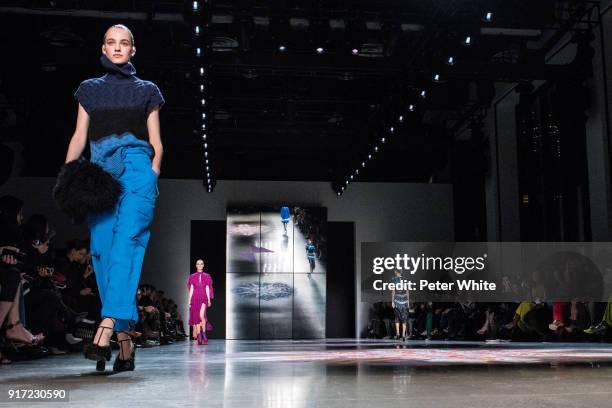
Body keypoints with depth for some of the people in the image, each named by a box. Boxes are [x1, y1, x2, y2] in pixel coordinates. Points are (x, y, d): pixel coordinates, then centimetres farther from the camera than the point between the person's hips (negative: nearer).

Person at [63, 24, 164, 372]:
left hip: (136, 170, -2)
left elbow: (156, 143, 12)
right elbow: (79, 137, 16)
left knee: (125, 243, -23)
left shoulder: (147, 90, 17)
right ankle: (125, 343, -2)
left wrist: (153, 175, -3)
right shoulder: (90, 89, 22)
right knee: (102, 251, -6)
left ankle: (105, 330, -33)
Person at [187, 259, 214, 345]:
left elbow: (207, 289, 6)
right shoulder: (192, 276, 8)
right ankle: (199, 338, 5)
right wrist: (189, 300, 1)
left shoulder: (206, 276, 8)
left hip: (204, 298, -1)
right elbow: (191, 289, 7)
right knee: (196, 318, 0)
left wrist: (209, 300, -1)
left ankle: (204, 333, -5)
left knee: (201, 315, -22)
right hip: (195, 299, 1)